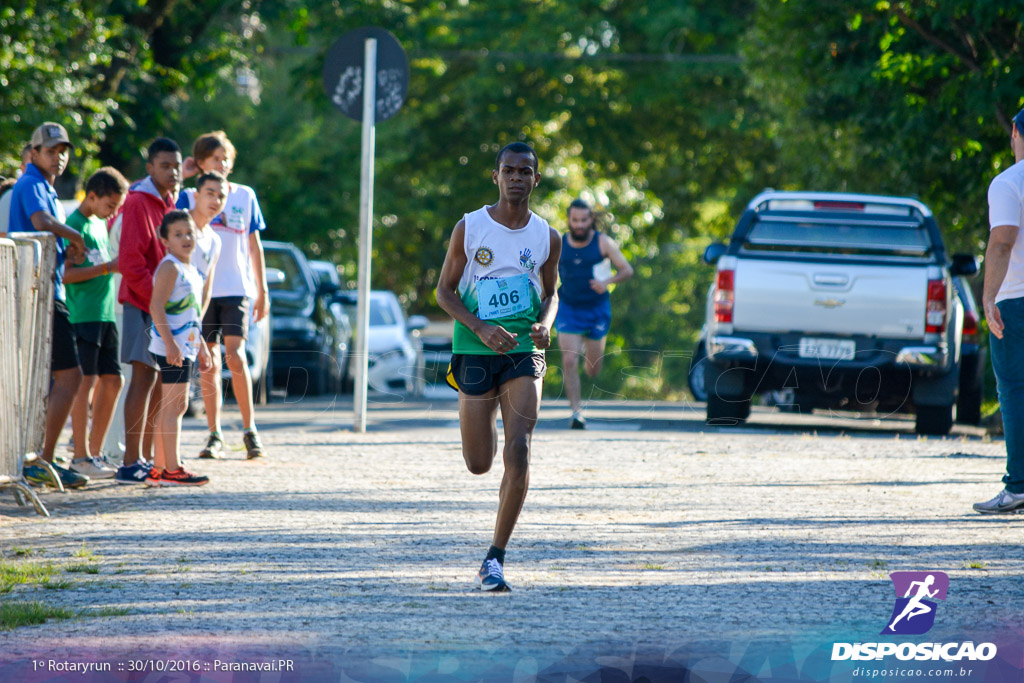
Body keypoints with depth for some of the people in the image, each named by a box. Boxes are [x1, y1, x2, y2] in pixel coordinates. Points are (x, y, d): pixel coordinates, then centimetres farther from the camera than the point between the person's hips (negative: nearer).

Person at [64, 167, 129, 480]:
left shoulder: (101, 225, 18)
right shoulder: (75, 225, -10)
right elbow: (66, 274, -18)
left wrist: (118, 267, 12)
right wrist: (107, 267, -19)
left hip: (104, 313, 9)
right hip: (82, 313, -9)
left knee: (112, 381, 7)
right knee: (86, 380, -10)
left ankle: (95, 453, 14)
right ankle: (80, 457, -8)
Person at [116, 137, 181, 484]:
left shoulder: (171, 203, 15)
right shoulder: (138, 202, -12)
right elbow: (130, 261, -18)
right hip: (144, 303, -9)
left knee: (160, 381, 10)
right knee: (145, 376, -12)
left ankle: (145, 459, 16)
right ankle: (131, 464, -14)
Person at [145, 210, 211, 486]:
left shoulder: (190, 270, 18)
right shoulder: (169, 267, -12)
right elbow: (156, 306, -21)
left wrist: (201, 345, 28)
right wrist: (170, 342, -27)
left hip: (186, 347, 10)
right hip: (172, 347, -10)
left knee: (176, 406, 11)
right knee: (173, 405, -10)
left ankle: (159, 469, 16)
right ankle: (171, 469, -10)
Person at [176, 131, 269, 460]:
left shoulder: (245, 196, 9)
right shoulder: (189, 197, 6)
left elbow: (254, 246, 13)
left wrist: (262, 291, 10)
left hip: (237, 289, -1)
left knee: (234, 354, -14)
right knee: (208, 362, 1)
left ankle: (249, 429, -5)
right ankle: (214, 435, 8)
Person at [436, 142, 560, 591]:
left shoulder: (547, 238, 2)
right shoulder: (469, 228, -3)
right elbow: (445, 290, 1)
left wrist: (545, 323, -6)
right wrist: (481, 329, -16)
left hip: (524, 353, 0)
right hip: (476, 352, 0)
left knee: (518, 452, -17)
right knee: (479, 464, 7)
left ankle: (495, 558, -11)